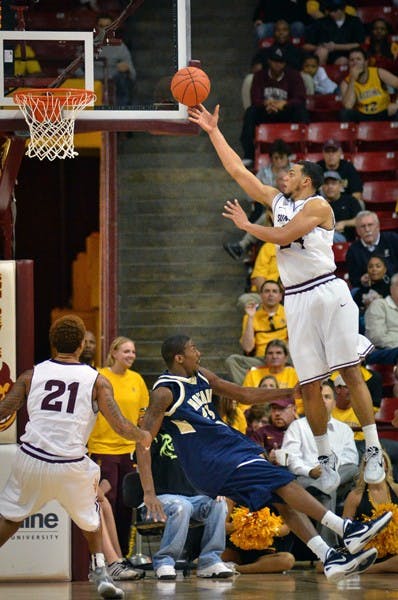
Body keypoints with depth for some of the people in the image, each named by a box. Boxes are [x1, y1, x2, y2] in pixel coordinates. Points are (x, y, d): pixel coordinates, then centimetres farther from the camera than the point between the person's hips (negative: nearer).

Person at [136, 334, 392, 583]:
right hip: (212, 462, -9)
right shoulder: (165, 392, -13)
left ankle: (330, 559, -6)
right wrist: (149, 494, -26)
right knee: (282, 481, -17)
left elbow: (244, 395, 21)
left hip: (230, 444, 9)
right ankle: (347, 530, -20)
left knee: (283, 500, 0)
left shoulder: (202, 375, 11)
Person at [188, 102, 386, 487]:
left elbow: (284, 236, -15)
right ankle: (326, 460, 9)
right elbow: (237, 170, 20)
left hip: (327, 292, -7)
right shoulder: (278, 201, 17)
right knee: (308, 385, 3)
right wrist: (213, 132, 18)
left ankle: (373, 451, -6)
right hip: (296, 300, 7)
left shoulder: (318, 206, -4)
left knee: (350, 372, -8)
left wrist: (247, 226, 0)